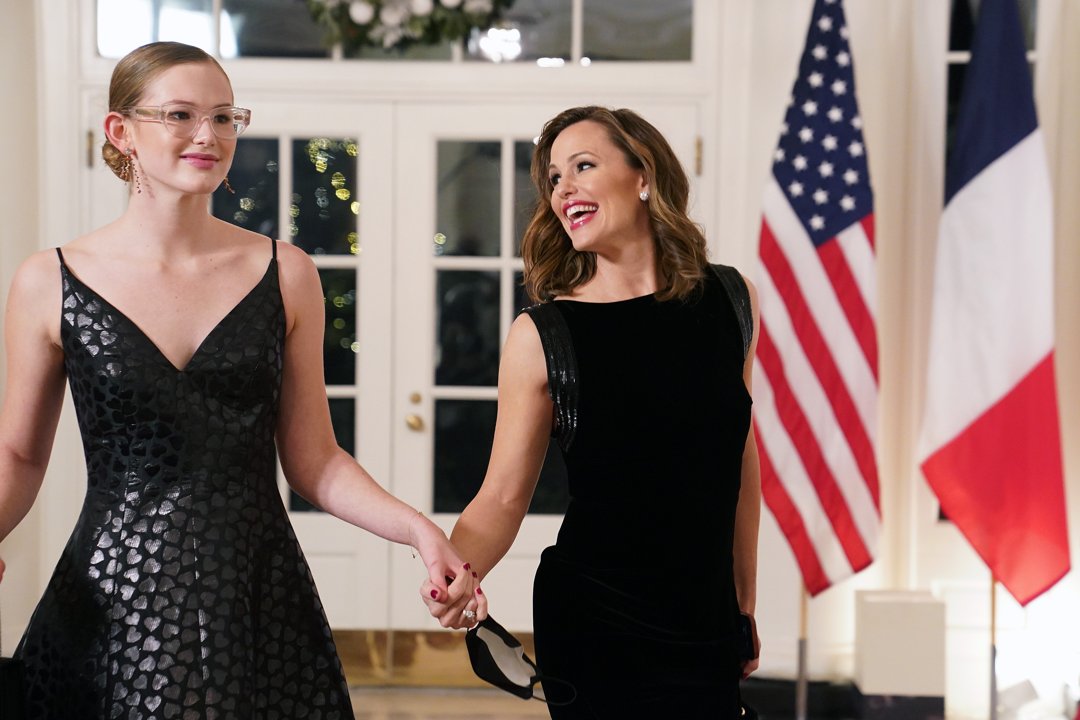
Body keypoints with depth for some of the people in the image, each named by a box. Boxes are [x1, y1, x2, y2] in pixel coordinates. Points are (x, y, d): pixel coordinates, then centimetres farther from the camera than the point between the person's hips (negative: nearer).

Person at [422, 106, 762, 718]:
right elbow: (503, 496, -7)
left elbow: (740, 457, 10)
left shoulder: (731, 300, 0)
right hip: (592, 629, -3)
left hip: (708, 626, 3)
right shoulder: (542, 336, -8)